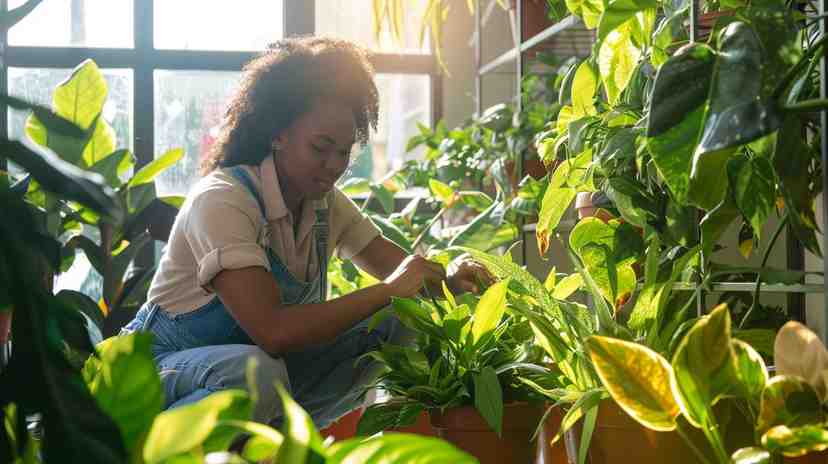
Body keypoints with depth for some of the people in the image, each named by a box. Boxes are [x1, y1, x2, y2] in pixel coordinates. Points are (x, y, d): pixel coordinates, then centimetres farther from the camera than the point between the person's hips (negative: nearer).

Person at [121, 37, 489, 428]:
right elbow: (273, 332, -34)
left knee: (398, 325, -7)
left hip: (260, 359, 8)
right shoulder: (221, 200, -25)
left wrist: (447, 279, -17)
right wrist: (388, 291, -29)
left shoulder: (326, 202, -1)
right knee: (257, 373, -40)